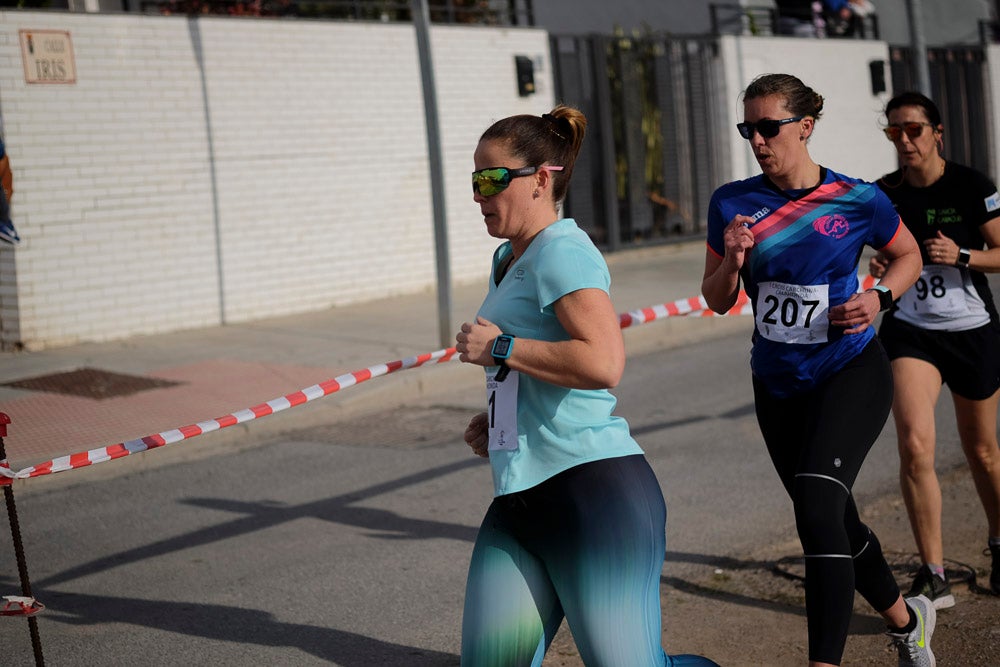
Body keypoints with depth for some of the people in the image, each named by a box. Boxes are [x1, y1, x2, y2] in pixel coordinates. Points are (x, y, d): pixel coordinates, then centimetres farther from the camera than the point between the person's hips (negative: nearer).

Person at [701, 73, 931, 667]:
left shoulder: (858, 200, -10)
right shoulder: (733, 204, -4)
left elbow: (908, 254, 8)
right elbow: (718, 301, 4)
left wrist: (880, 297, -12)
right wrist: (733, 262, -18)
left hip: (851, 373, -4)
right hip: (778, 386, 4)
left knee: (817, 506, -25)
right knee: (836, 525, 15)